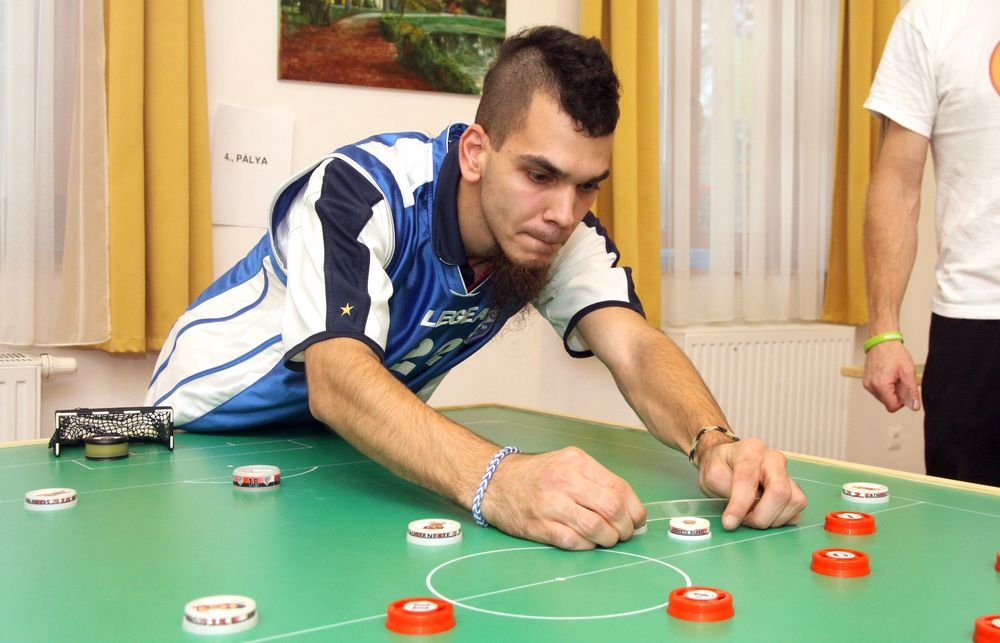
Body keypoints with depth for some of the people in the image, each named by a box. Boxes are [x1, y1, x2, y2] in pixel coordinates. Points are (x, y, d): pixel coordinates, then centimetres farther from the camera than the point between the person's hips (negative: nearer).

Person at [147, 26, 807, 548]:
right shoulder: (363, 191, -32)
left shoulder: (563, 228, -15)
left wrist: (715, 443, -48)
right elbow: (336, 381, -45)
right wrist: (496, 478, -62)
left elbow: (636, 348, -26)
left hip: (366, 439, 4)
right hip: (217, 423, -3)